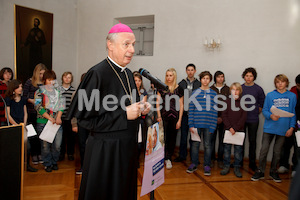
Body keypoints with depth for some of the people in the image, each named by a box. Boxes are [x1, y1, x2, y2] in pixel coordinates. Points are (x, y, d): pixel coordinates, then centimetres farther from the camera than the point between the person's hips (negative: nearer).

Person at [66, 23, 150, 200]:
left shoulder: (128, 73, 8)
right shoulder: (97, 74, -17)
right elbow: (84, 117, -19)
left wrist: (140, 109, -1)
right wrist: (124, 114, -21)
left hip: (127, 147, 8)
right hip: (105, 151, -7)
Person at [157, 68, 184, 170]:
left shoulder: (179, 89, 2)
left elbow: (181, 105, 3)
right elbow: (158, 102, 6)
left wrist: (179, 120, -1)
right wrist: (159, 116, -3)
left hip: (174, 116, 0)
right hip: (163, 116, 0)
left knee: (172, 138, 6)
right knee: (163, 137, -4)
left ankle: (169, 158, 18)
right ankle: (166, 158, 9)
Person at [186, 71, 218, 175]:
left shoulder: (213, 94, 3)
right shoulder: (195, 93, 3)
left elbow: (215, 111, 2)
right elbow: (191, 109, 1)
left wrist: (213, 126, -6)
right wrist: (191, 124, -5)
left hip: (209, 124, 0)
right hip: (196, 123, 0)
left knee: (207, 145, 8)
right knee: (195, 144, 7)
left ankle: (207, 166, 21)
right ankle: (194, 164, 22)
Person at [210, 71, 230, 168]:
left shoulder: (227, 89, 6)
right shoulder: (211, 89, 5)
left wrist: (222, 117, -6)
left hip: (223, 119, 0)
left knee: (222, 139, 2)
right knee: (212, 138, 1)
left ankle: (220, 159, 12)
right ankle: (211, 158, 13)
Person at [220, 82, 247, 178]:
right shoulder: (227, 101, 5)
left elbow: (244, 117, -2)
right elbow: (224, 115, 1)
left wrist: (235, 128, -11)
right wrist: (230, 127, -10)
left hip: (239, 130, 0)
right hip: (228, 129, 1)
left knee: (238, 148, 3)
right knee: (227, 148, 3)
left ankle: (237, 167, 13)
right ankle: (226, 166, 14)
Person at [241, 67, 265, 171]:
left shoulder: (258, 89, -1)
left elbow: (262, 104, 6)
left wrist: (256, 113, 2)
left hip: (253, 120, -1)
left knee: (252, 141, 5)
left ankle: (252, 163, 16)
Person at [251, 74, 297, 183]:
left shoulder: (292, 96, 4)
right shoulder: (270, 95, 1)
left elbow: (293, 113, 6)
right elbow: (264, 110, 2)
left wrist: (292, 127, -2)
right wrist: (271, 116, -18)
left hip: (283, 129, 1)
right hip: (269, 127, -1)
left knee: (277, 152, 12)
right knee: (264, 150, -1)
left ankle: (273, 171, 28)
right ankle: (260, 171, 12)